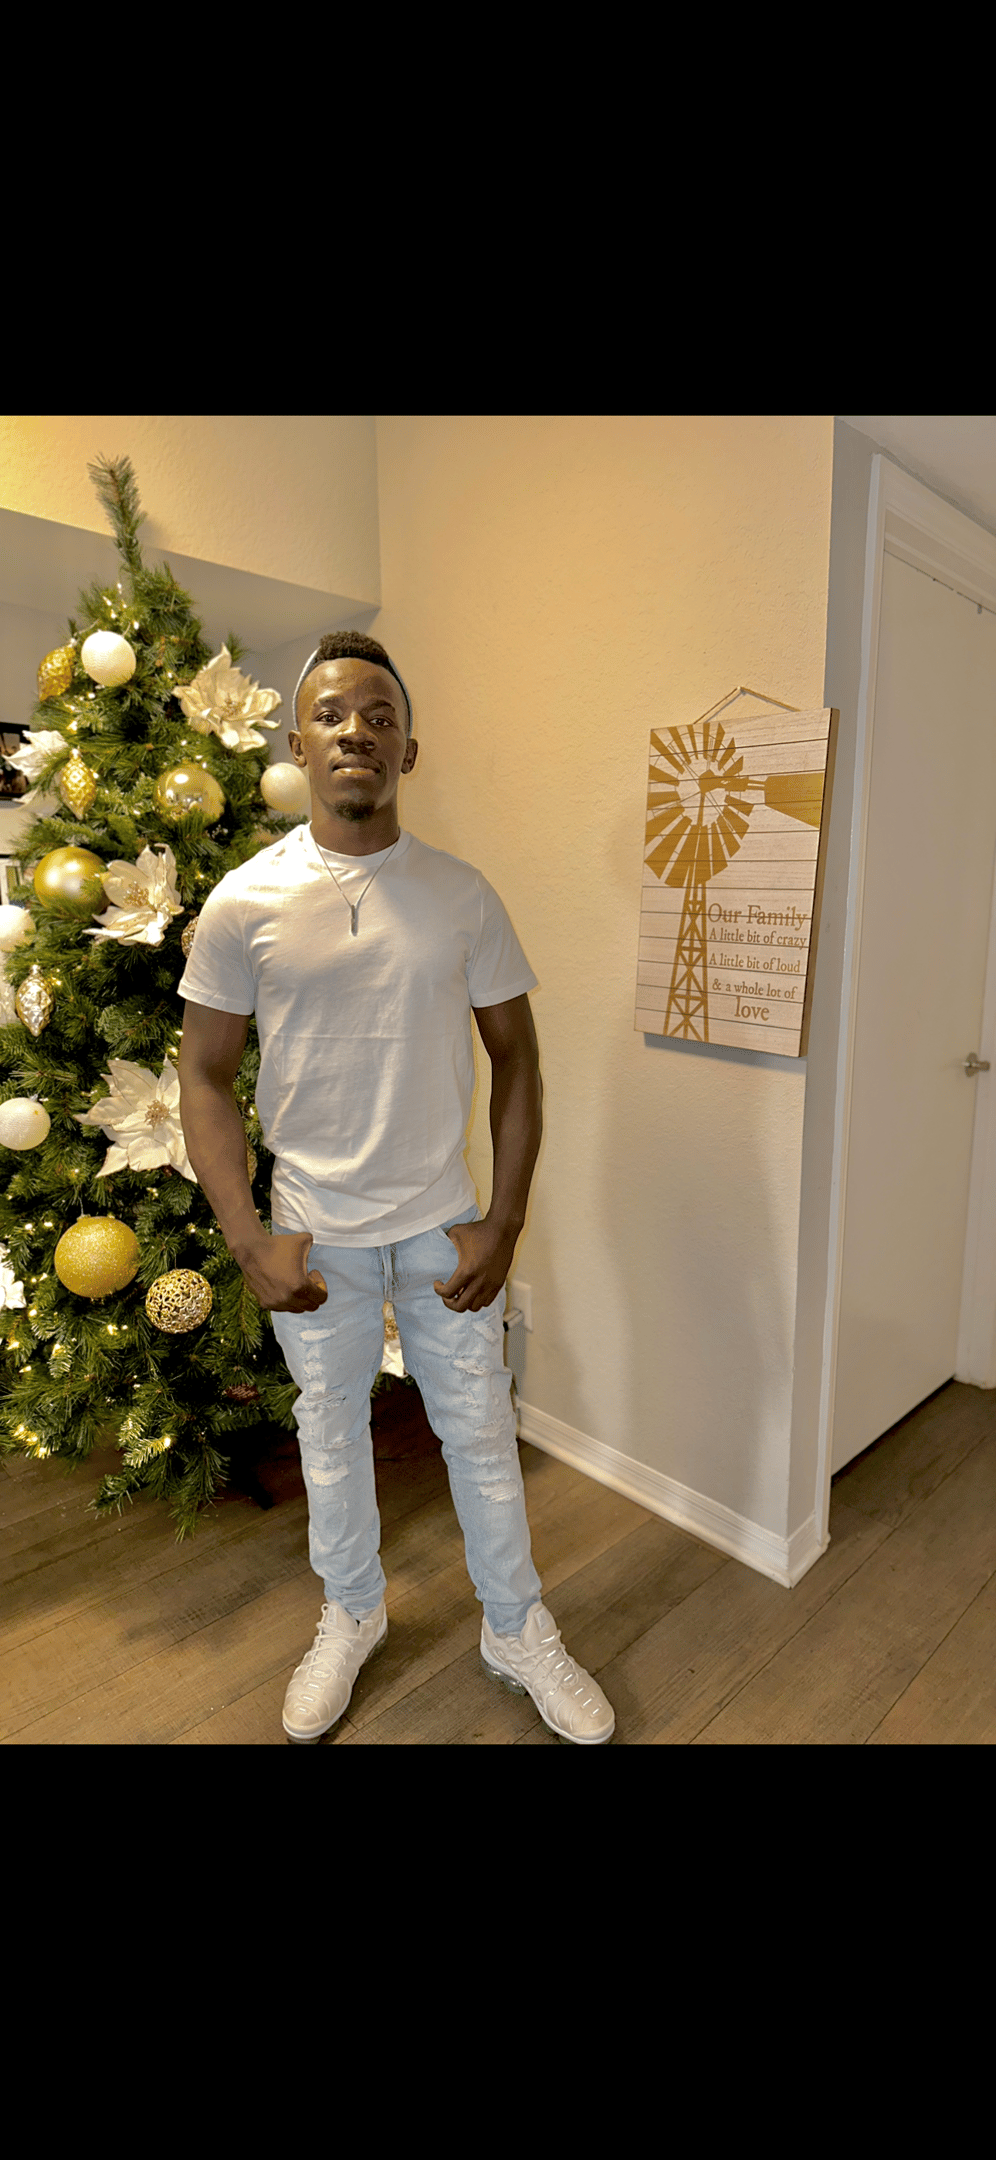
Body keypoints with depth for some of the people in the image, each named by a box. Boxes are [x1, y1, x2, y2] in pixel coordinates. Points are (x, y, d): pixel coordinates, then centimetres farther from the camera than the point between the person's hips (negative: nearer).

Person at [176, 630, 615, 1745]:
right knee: (330, 1433, 19)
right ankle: (350, 1616, 47)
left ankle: (518, 1631, 40)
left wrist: (503, 1222, -6)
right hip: (313, 1231, 0)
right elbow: (204, 1075, -3)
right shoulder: (243, 902, -7)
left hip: (443, 1223, 1)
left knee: (481, 1433, 14)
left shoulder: (461, 894, -5)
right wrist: (248, 1240, -8)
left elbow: (515, 1057, 0)